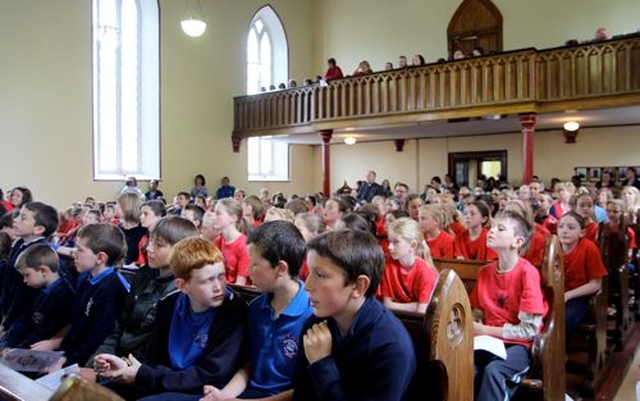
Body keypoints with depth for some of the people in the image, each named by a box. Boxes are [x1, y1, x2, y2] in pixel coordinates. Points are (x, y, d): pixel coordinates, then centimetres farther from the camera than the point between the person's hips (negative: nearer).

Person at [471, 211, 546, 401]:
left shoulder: (527, 273, -14)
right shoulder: (484, 271, 4)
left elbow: (530, 330, -15)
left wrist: (485, 330, -14)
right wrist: (474, 327, -11)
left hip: (519, 343, -4)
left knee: (494, 370, -32)